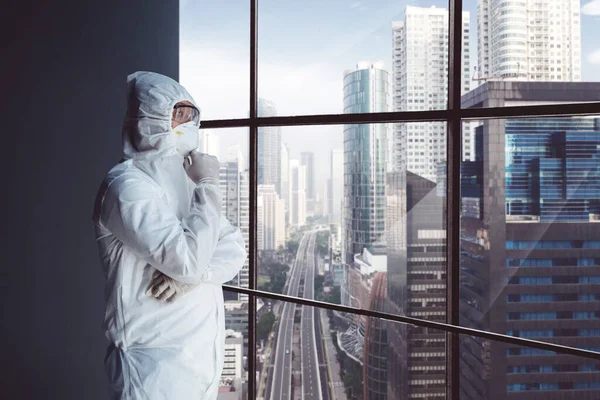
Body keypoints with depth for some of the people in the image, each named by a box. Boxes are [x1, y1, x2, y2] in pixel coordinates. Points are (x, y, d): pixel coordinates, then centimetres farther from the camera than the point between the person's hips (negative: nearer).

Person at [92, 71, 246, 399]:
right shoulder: (128, 185, -16)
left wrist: (195, 272, -16)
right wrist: (208, 188, -15)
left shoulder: (185, 180, 12)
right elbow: (188, 258, -26)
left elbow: (235, 248, 4)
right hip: (158, 360, -8)